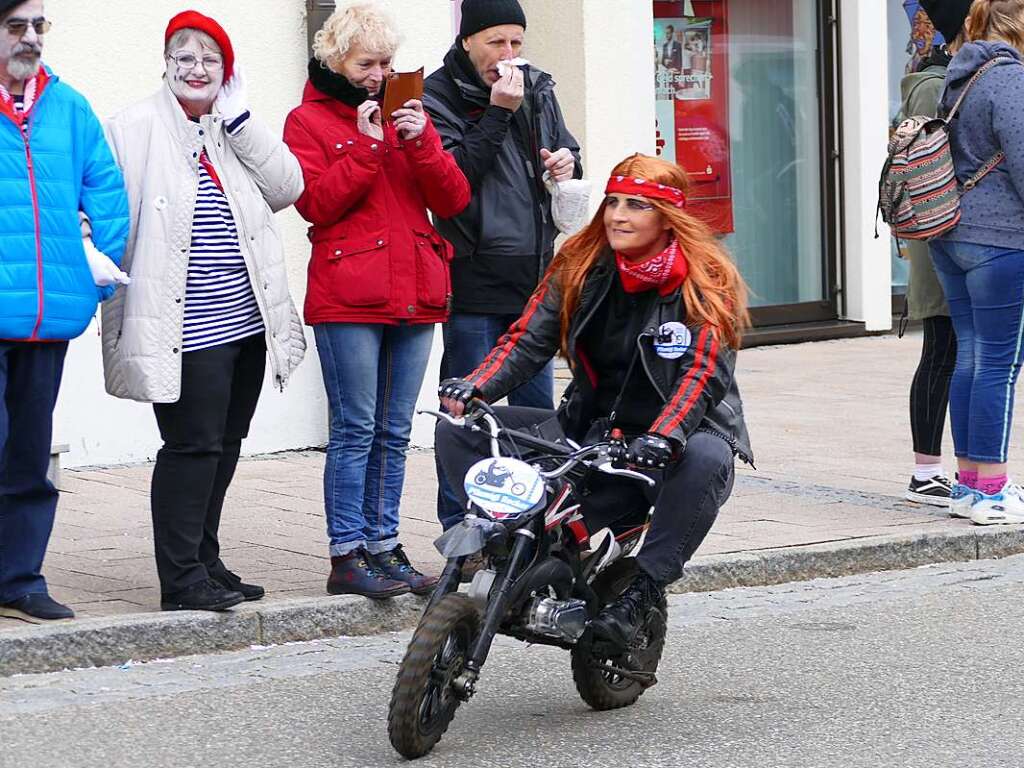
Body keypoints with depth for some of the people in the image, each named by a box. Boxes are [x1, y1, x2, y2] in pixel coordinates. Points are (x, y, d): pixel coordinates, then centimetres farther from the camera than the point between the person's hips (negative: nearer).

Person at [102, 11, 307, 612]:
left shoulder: (238, 130, 14)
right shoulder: (138, 128, -2)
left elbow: (287, 189, 1)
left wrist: (238, 117, -3)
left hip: (247, 318, 6)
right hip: (187, 329, -6)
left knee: (224, 446, 12)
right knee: (193, 446, -8)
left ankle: (203, 563, 22)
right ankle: (182, 580, -4)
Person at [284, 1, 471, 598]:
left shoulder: (407, 115, 17)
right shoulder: (309, 122, 4)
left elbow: (454, 201, 8)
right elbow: (317, 203, -10)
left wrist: (422, 143, -7)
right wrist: (367, 146, -14)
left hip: (414, 295, 5)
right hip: (347, 299, -5)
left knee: (394, 432, 8)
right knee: (356, 429, -7)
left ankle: (384, 547, 13)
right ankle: (347, 556, -5)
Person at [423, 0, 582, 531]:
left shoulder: (537, 90, 12)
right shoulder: (440, 97, -7)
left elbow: (565, 150, 26)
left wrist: (567, 163, 2)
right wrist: (498, 114, -21)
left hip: (534, 277, 6)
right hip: (474, 281, -6)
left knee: (536, 408, 12)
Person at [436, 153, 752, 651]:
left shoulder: (706, 282, -8)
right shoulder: (581, 267, 5)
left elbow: (704, 372, -21)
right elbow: (527, 339, 1)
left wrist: (663, 438, -39)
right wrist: (474, 389, -19)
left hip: (677, 438, -5)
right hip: (587, 431, 5)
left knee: (707, 459, -42)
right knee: (456, 432, -7)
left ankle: (639, 590, -29)